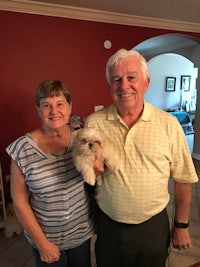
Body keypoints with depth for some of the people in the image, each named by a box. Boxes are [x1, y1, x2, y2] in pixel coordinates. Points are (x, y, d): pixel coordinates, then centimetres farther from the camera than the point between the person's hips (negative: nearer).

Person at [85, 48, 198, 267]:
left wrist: (182, 225, 4)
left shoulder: (169, 125, -12)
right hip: (107, 226, 1)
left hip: (153, 226, 0)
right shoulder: (92, 123, -10)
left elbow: (182, 180, -3)